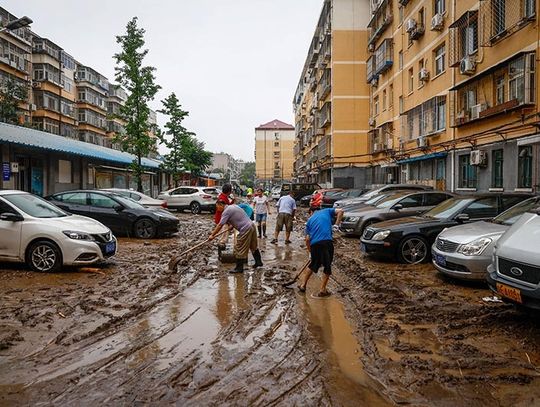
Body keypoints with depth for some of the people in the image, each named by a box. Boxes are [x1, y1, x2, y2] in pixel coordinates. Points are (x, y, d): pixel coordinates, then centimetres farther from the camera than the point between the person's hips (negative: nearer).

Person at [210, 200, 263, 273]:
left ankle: (239, 268, 7)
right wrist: (232, 225, 28)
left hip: (245, 230, -10)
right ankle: (258, 262, 35)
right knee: (253, 246, 23)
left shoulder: (226, 211, -11)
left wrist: (212, 235, -8)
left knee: (239, 249, 0)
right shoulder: (233, 206, 16)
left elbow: (220, 225, -14)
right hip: (252, 225, 10)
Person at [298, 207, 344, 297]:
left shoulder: (310, 220, 22)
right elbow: (340, 211, 4)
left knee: (313, 265, 23)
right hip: (327, 241, -3)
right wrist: (336, 224, 8)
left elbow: (307, 239, 15)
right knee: (327, 267, 9)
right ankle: (322, 290, 11)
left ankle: (303, 285, 30)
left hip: (314, 243, 3)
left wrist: (310, 252, 23)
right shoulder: (326, 211, 19)